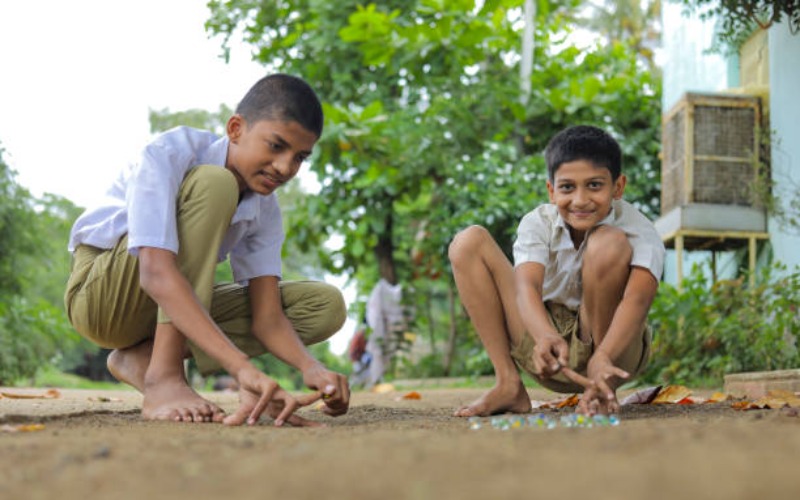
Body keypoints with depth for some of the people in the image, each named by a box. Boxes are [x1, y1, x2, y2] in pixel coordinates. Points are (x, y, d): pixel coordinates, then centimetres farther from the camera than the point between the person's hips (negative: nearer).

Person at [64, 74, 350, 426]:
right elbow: (157, 274, -40)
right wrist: (241, 366, -50)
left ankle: (142, 359, -10)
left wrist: (311, 368, -34)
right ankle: (163, 377, -30)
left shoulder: (264, 210, -6)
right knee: (213, 185, -29)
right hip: (99, 294, -7)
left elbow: (267, 317, -12)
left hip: (176, 310, 7)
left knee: (326, 306, -6)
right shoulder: (167, 155, -25)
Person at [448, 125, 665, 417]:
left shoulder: (638, 232, -16)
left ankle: (604, 388, -17)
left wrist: (603, 357, -54)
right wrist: (547, 338, -51)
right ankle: (508, 384, -14)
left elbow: (637, 298, -35)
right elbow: (526, 286, -29)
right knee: (469, 242, -12)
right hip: (549, 348, 3)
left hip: (613, 348, -2)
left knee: (609, 243, -28)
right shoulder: (538, 224, -10)